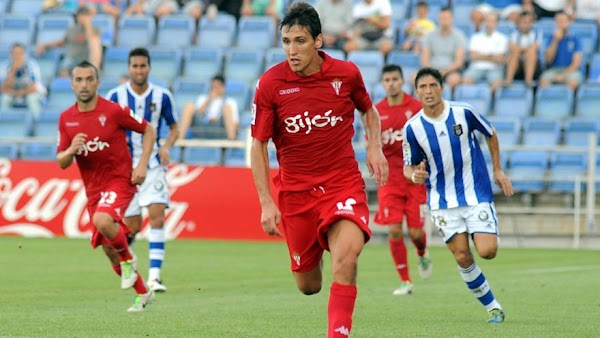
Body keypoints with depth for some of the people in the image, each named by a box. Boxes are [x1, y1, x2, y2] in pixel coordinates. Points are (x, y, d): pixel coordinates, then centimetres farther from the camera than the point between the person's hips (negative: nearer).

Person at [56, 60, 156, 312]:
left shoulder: (114, 111, -10)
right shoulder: (66, 119, 2)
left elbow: (148, 130, 2)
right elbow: (61, 163, 4)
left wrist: (142, 164, -8)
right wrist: (71, 150, -18)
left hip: (119, 180, -5)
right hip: (93, 188, 6)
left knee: (102, 220, -34)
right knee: (108, 247, 7)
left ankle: (128, 260, -7)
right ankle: (142, 293, 26)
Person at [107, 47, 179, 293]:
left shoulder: (162, 96, -1)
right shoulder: (116, 96, -3)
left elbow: (174, 128, 9)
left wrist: (166, 147, -10)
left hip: (153, 165, 0)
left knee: (157, 215, -17)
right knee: (132, 226, 3)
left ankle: (154, 275, -20)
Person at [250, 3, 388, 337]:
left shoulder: (346, 73, -4)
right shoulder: (270, 83, -8)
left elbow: (369, 110, 18)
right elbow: (258, 145, -2)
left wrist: (375, 147, 0)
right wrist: (267, 203, -8)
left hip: (343, 181, -1)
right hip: (296, 192, 1)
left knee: (346, 254, -29)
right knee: (308, 285, 8)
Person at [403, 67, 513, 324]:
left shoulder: (464, 113, -8)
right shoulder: (413, 127, -6)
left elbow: (490, 135, 11)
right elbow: (408, 166, 4)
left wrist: (497, 170, 11)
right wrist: (414, 175, -20)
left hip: (477, 194, -1)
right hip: (443, 203, 1)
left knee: (487, 251, -14)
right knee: (462, 257, -6)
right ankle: (492, 306, 10)